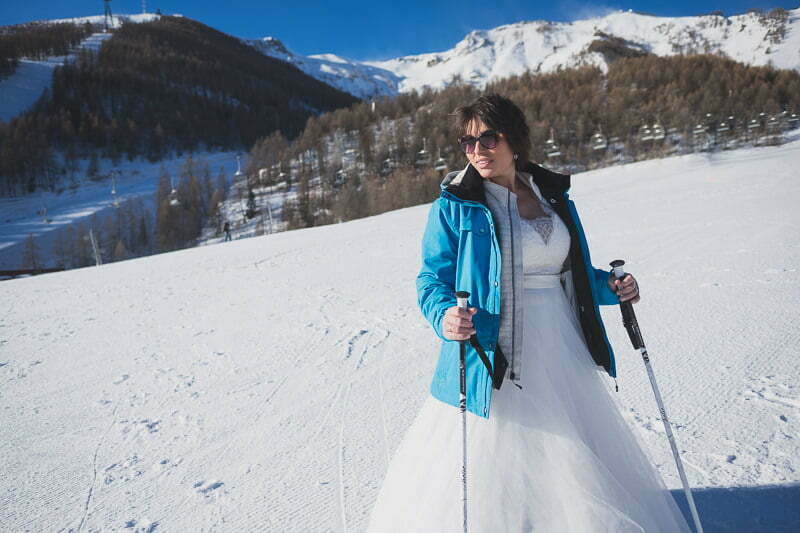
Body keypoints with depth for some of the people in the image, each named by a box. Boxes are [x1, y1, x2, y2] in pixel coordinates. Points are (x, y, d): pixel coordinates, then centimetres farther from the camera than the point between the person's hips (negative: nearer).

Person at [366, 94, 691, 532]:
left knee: (580, 465, 19)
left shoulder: (553, 195, 9)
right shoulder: (454, 206, -5)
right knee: (478, 476, 3)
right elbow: (433, 279, -6)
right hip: (493, 366, -4)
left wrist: (608, 286, 0)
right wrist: (445, 316, -26)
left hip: (561, 358, 5)